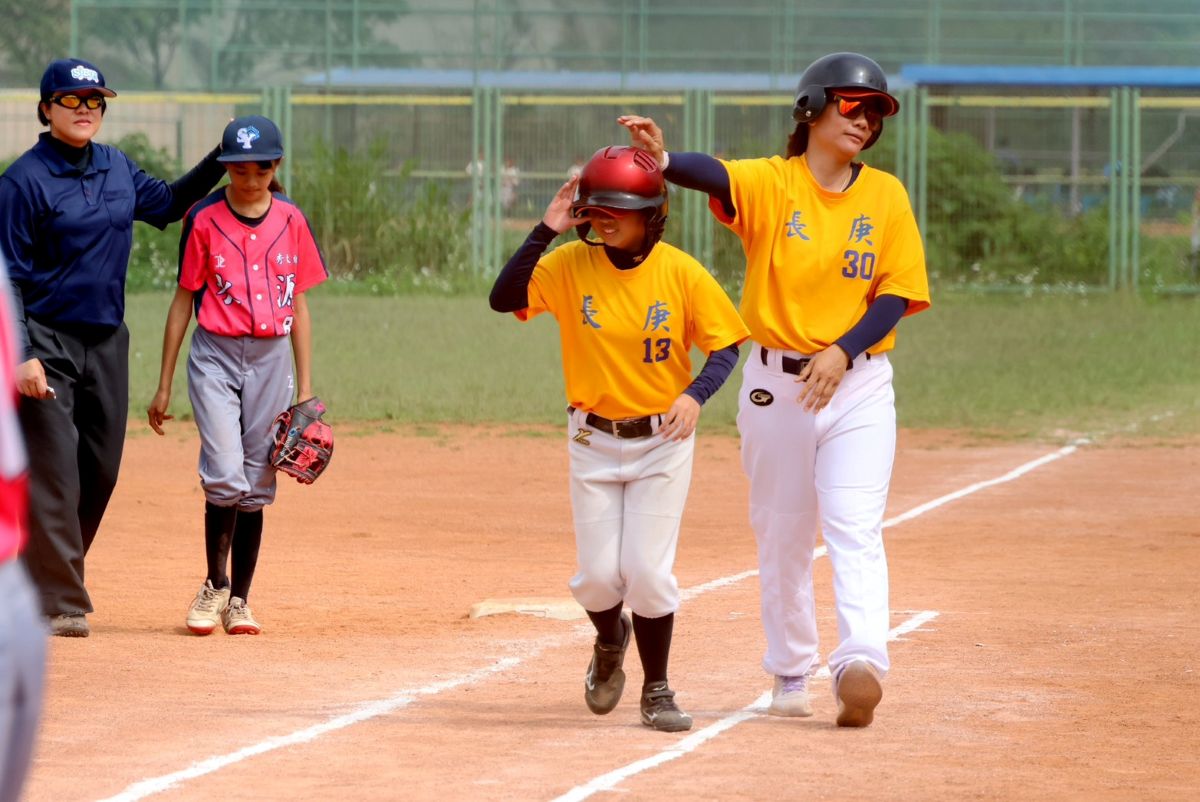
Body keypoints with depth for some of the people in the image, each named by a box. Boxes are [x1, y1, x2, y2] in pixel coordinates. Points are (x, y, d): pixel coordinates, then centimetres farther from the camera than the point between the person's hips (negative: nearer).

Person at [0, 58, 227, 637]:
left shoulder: (117, 169, 10)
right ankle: (58, 604, -10)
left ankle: (52, 574, 23)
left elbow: (166, 205, 27)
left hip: (107, 343, 7)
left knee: (99, 473, 9)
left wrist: (219, 161, 15)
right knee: (54, 474, -11)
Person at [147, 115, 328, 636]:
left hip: (271, 358, 2)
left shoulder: (290, 221, 5)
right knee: (225, 474, -15)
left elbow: (299, 308, 9)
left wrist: (305, 392, 7)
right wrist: (163, 387, 3)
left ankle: (239, 600, 13)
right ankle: (215, 584, 4)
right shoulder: (205, 220, -2)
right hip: (215, 356, -2)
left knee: (256, 485, 4)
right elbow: (183, 301, 3)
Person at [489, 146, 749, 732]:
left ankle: (657, 690, 12)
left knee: (647, 571, -7)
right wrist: (546, 231, -24)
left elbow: (724, 346, -5)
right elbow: (503, 298, -19)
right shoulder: (569, 265, -8)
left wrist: (695, 394, -23)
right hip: (593, 440, 1)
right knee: (598, 574, 0)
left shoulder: (681, 274, -11)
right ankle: (610, 641, 35)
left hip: (662, 441, -1)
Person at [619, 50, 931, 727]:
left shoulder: (886, 195, 1)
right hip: (775, 384, 0)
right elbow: (717, 176, -27)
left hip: (860, 385, 0)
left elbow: (898, 292, -2)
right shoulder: (769, 183, -5)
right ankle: (792, 672, 22)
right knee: (782, 533, 9)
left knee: (855, 525, -14)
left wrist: (842, 352, -19)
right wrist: (665, 161, -50)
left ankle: (862, 663, -25)